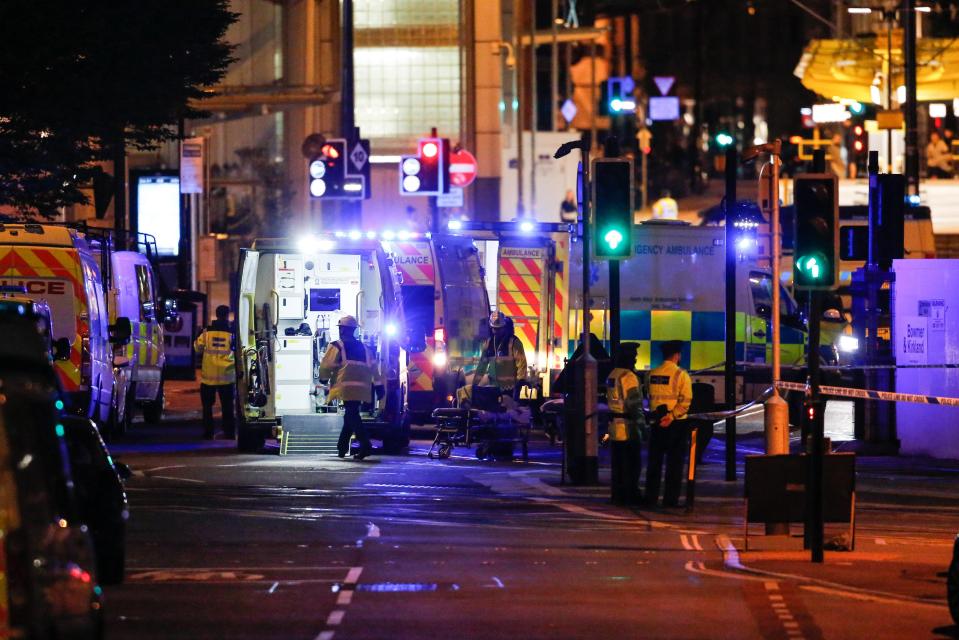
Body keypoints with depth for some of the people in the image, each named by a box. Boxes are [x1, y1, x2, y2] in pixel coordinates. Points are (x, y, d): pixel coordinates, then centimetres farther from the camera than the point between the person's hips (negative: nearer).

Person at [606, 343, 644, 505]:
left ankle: (617, 495, 14)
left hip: (614, 425, 9)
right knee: (632, 463, -4)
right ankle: (630, 495, -4)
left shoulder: (612, 376, 13)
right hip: (628, 426, -9)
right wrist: (641, 423, -17)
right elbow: (635, 403, -19)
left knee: (617, 463, 12)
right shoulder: (629, 377, -16)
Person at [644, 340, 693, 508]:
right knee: (674, 463, 2)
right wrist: (670, 417, -15)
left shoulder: (652, 374, 4)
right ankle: (670, 499, 1)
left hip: (656, 423, 4)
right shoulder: (681, 375, -9)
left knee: (655, 461, 11)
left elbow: (650, 397, 7)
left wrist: (655, 415, 10)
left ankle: (651, 498, 12)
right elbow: (685, 401, -15)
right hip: (676, 424, -4)